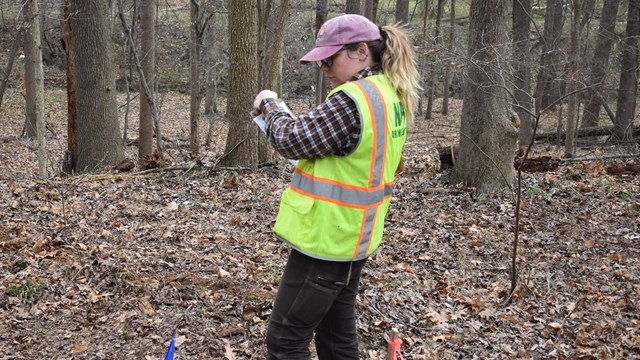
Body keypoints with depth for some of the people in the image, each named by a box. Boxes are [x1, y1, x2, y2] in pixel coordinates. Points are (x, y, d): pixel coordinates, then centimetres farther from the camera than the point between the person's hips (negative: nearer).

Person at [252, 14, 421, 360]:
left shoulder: (352, 98, -23)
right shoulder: (390, 94, 8)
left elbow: (294, 141, -18)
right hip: (351, 235, 10)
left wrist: (269, 105, -1)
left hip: (325, 238, -10)